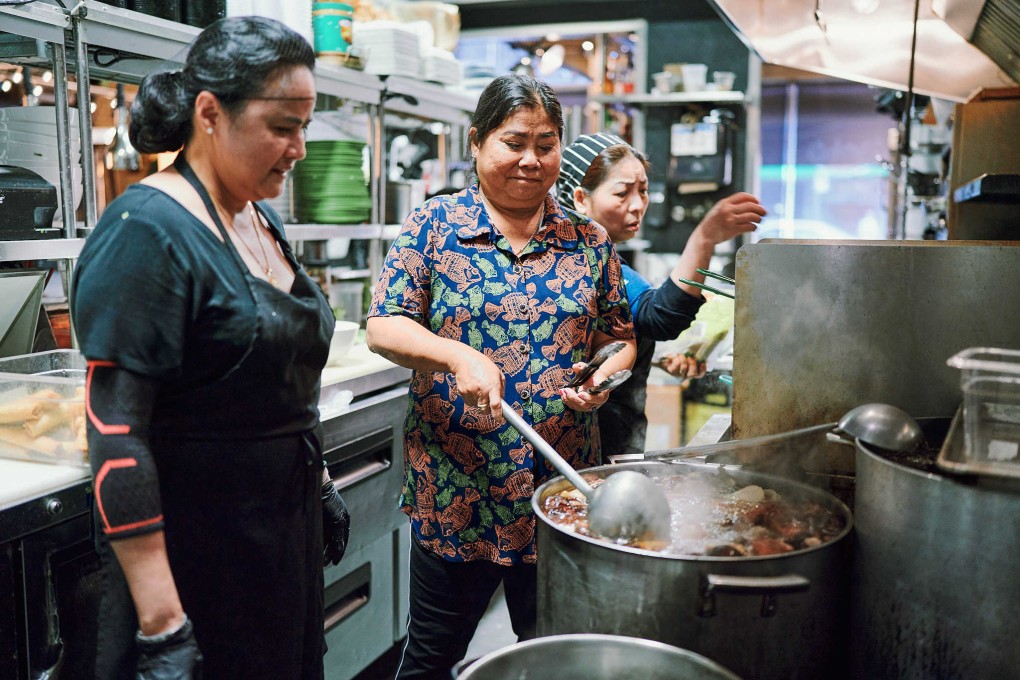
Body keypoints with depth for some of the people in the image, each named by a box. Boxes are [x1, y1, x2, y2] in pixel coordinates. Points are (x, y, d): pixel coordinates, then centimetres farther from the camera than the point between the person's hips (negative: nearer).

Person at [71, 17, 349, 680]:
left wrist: (320, 484, 18)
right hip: (196, 544, -8)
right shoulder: (147, 231, -19)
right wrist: (162, 626, -24)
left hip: (287, 524, 8)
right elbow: (115, 434, -23)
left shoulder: (261, 219, 7)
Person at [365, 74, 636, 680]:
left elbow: (620, 338, 12)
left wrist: (606, 374, -10)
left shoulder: (589, 241, 6)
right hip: (455, 487, -2)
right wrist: (457, 355, -23)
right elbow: (383, 326, -6)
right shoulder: (435, 224, -1)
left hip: (561, 487, 3)